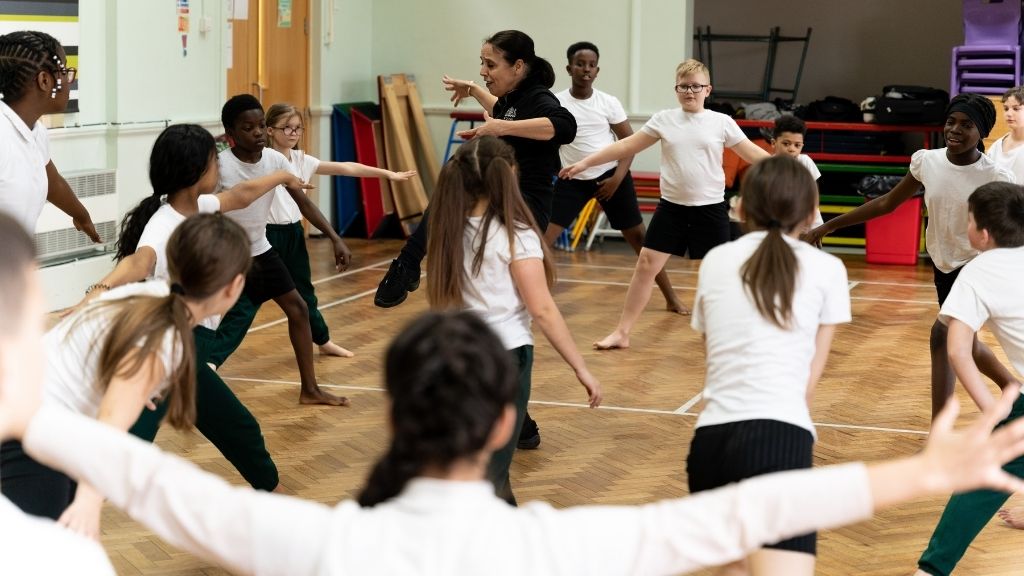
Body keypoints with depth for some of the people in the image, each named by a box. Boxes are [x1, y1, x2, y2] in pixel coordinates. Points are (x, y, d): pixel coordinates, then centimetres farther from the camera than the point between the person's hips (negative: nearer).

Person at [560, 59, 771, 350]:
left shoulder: (722, 122, -2)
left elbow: (753, 154, 1)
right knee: (646, 264, -1)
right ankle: (622, 332, 6)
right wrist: (585, 163, 2)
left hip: (710, 209, -2)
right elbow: (626, 146, 4)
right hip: (672, 206, 2)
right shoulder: (664, 120, 1)